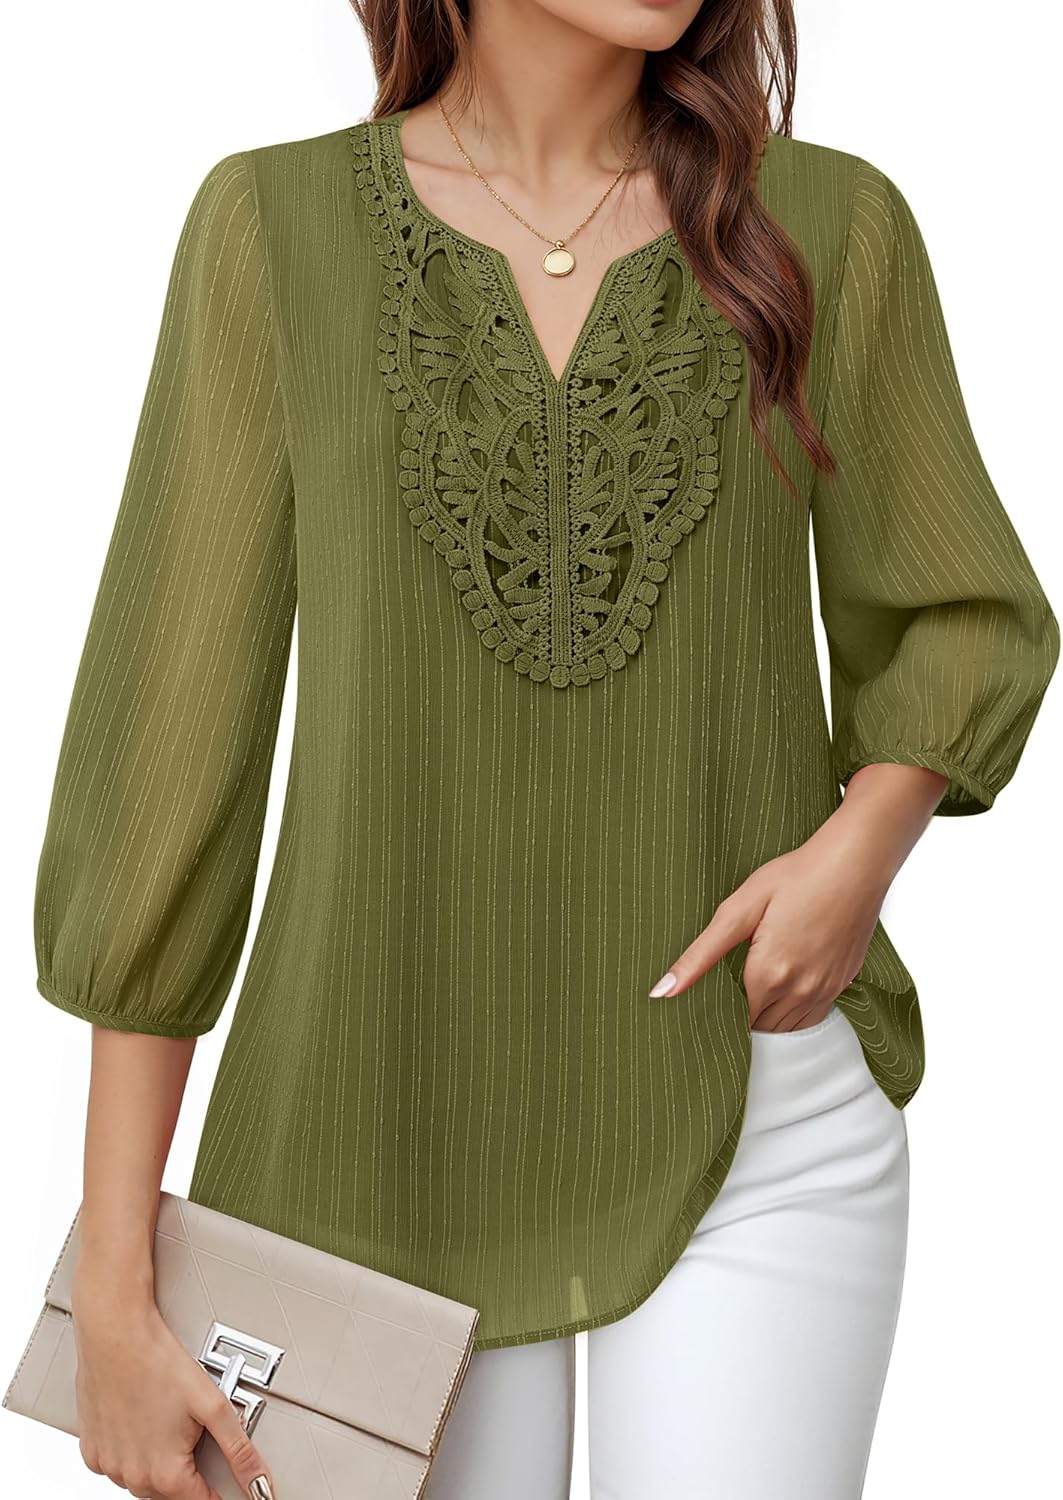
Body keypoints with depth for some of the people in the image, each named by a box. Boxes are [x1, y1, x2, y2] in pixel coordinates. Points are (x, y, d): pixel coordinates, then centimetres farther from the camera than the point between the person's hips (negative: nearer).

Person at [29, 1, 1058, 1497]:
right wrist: (113, 1288, -6)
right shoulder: (276, 224, -4)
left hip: (758, 1125, 1)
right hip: (386, 1143, 0)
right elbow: (170, 725, -6)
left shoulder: (829, 223, -1)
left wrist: (864, 839, -12)